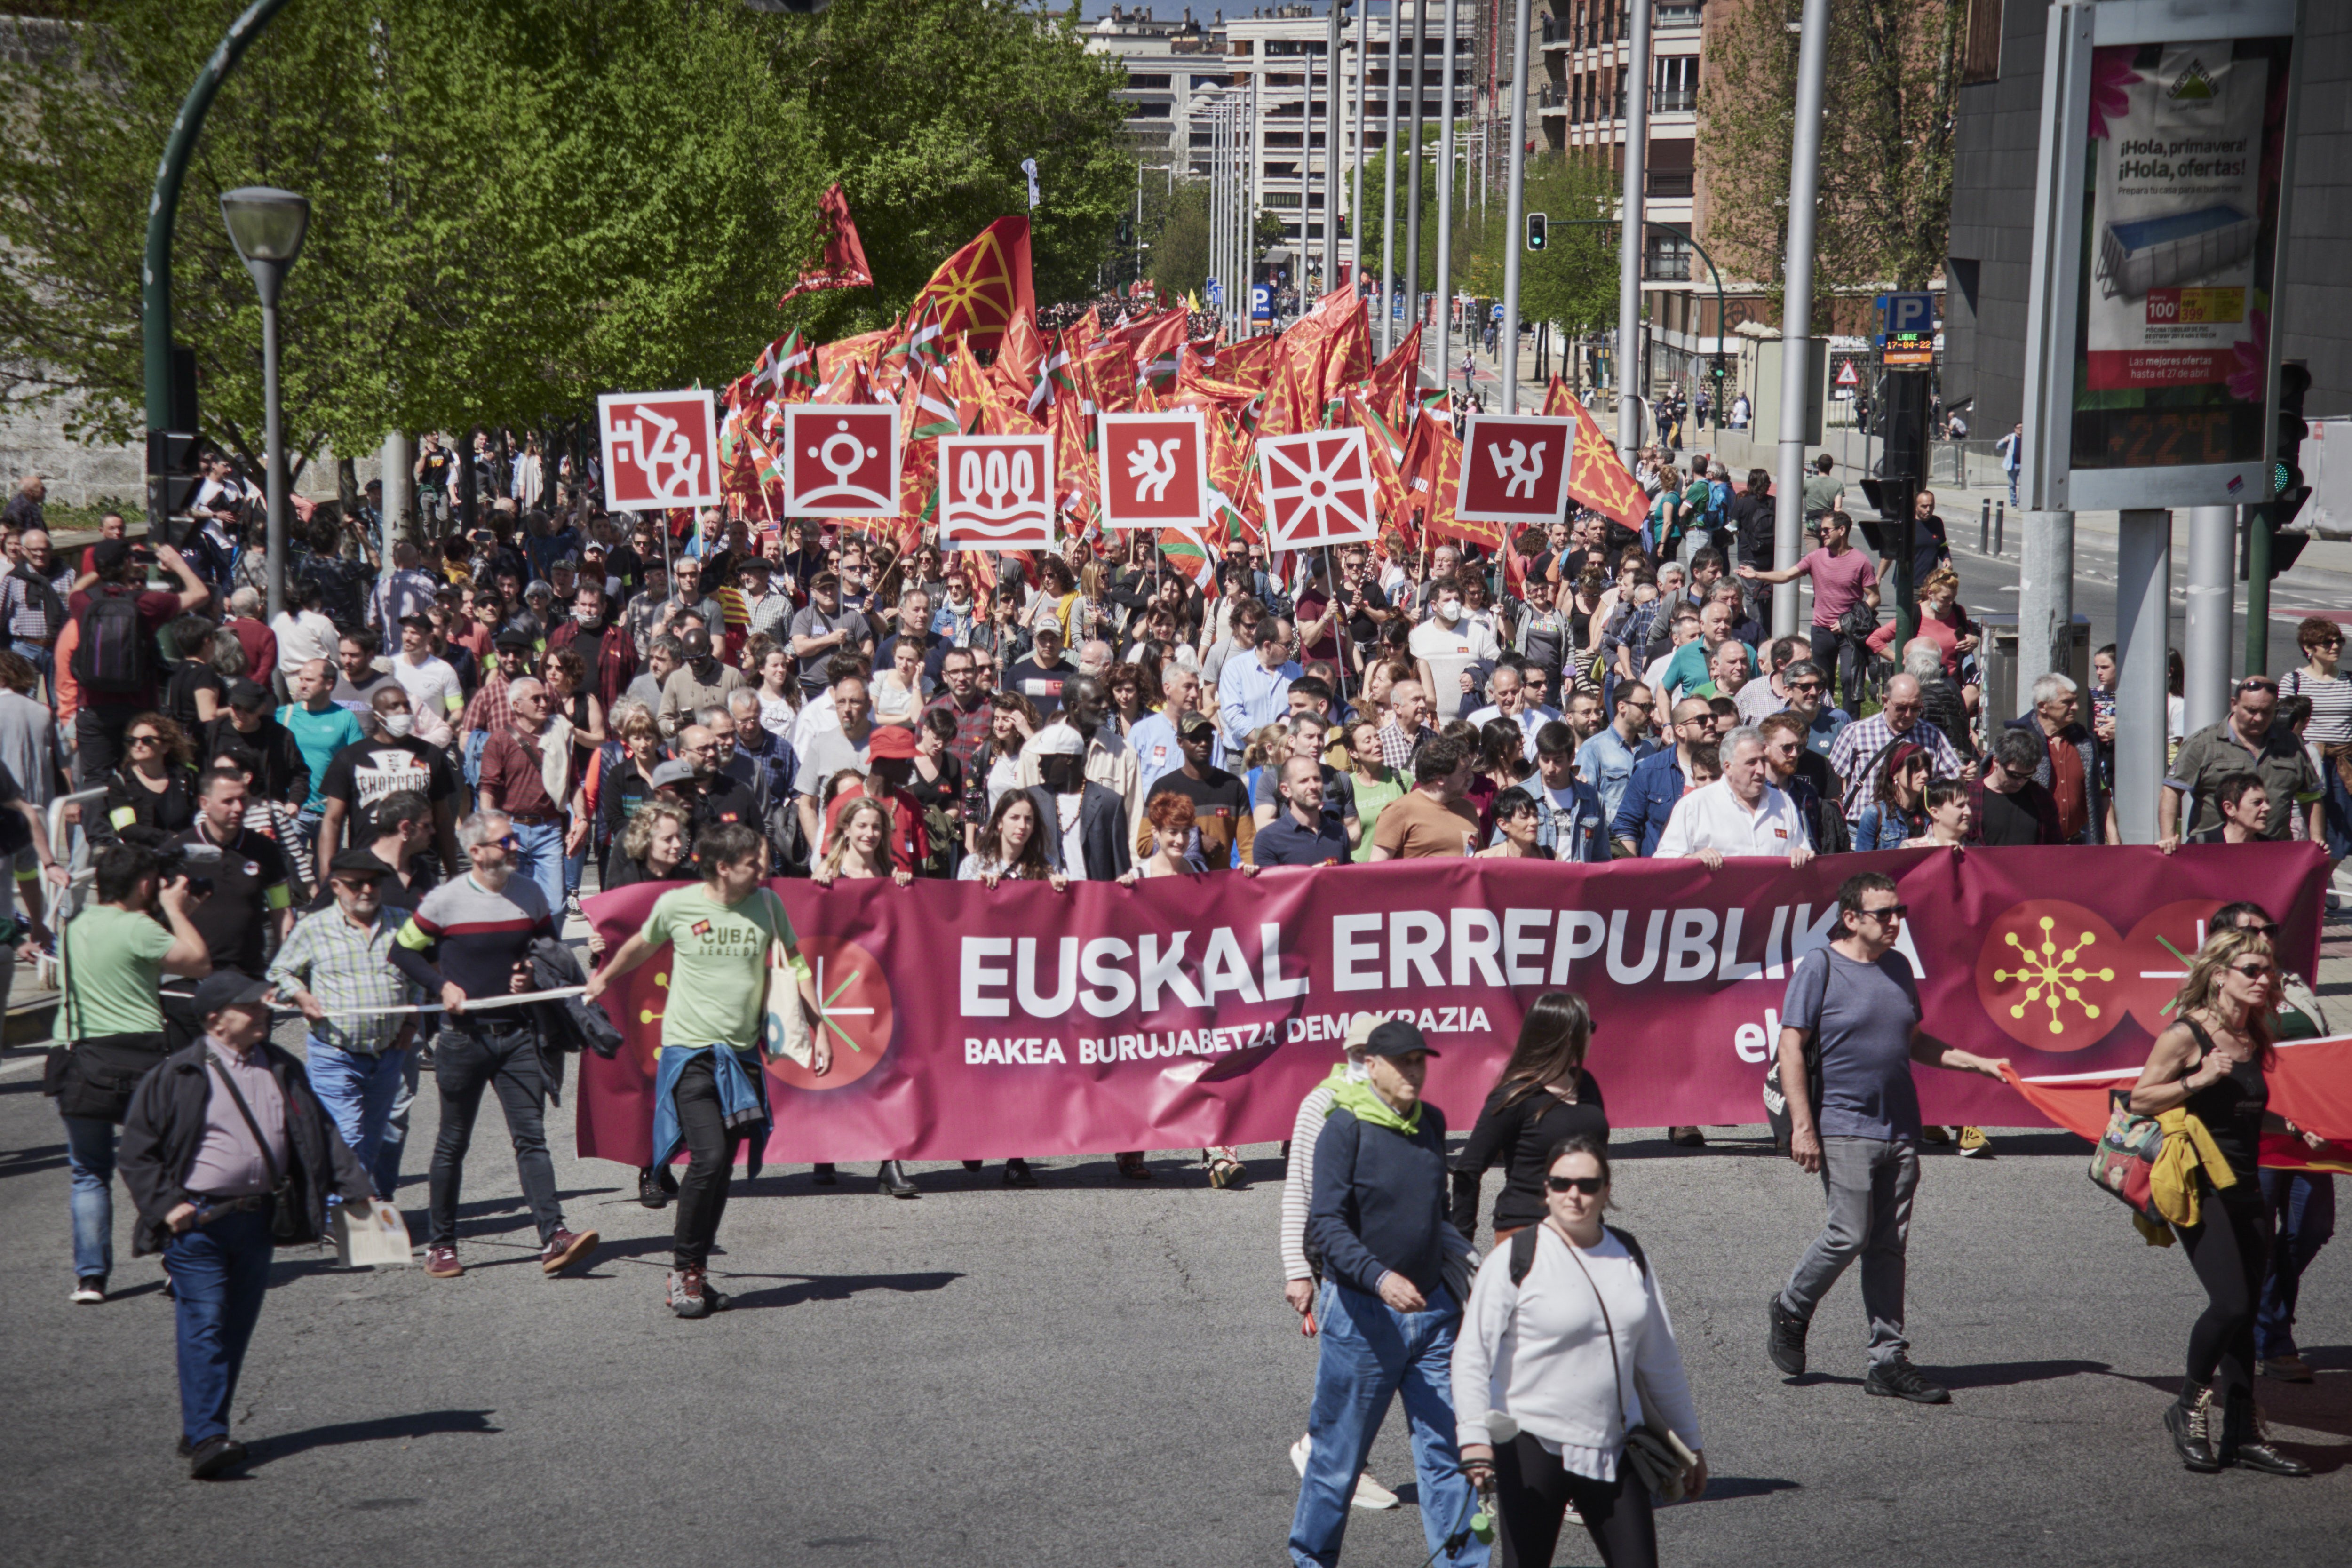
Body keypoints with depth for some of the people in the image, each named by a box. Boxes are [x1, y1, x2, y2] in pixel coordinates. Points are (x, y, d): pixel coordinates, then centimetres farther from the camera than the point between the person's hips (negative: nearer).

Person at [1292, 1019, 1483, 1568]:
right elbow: (1325, 1223, -19)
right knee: (1339, 1452, 6)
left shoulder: (1432, 1123, 8)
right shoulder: (1345, 1127, -11)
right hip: (1362, 1312, -5)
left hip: (1431, 1308, 5)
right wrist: (1379, 1278, -30)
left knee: (1446, 1447, 1)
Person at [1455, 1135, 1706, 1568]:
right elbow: (1472, 1355, -12)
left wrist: (1688, 1441, 20)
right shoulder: (1515, 1261, -7)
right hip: (1533, 1447, -4)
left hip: (1615, 1448, 5)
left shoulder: (1629, 1257, 9)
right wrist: (1475, 1436, -24)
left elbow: (1660, 1358, 18)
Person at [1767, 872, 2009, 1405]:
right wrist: (1803, 1127, -15)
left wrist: (1980, 1063, 15)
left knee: (1890, 1246, 5)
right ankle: (1790, 1311, 14)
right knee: (1851, 1235, -11)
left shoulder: (1898, 969, 14)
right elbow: (1792, 1049, -9)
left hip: (1899, 1130, 6)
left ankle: (1889, 1361, 8)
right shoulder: (1819, 968, -6)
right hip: (1843, 1128, -6)